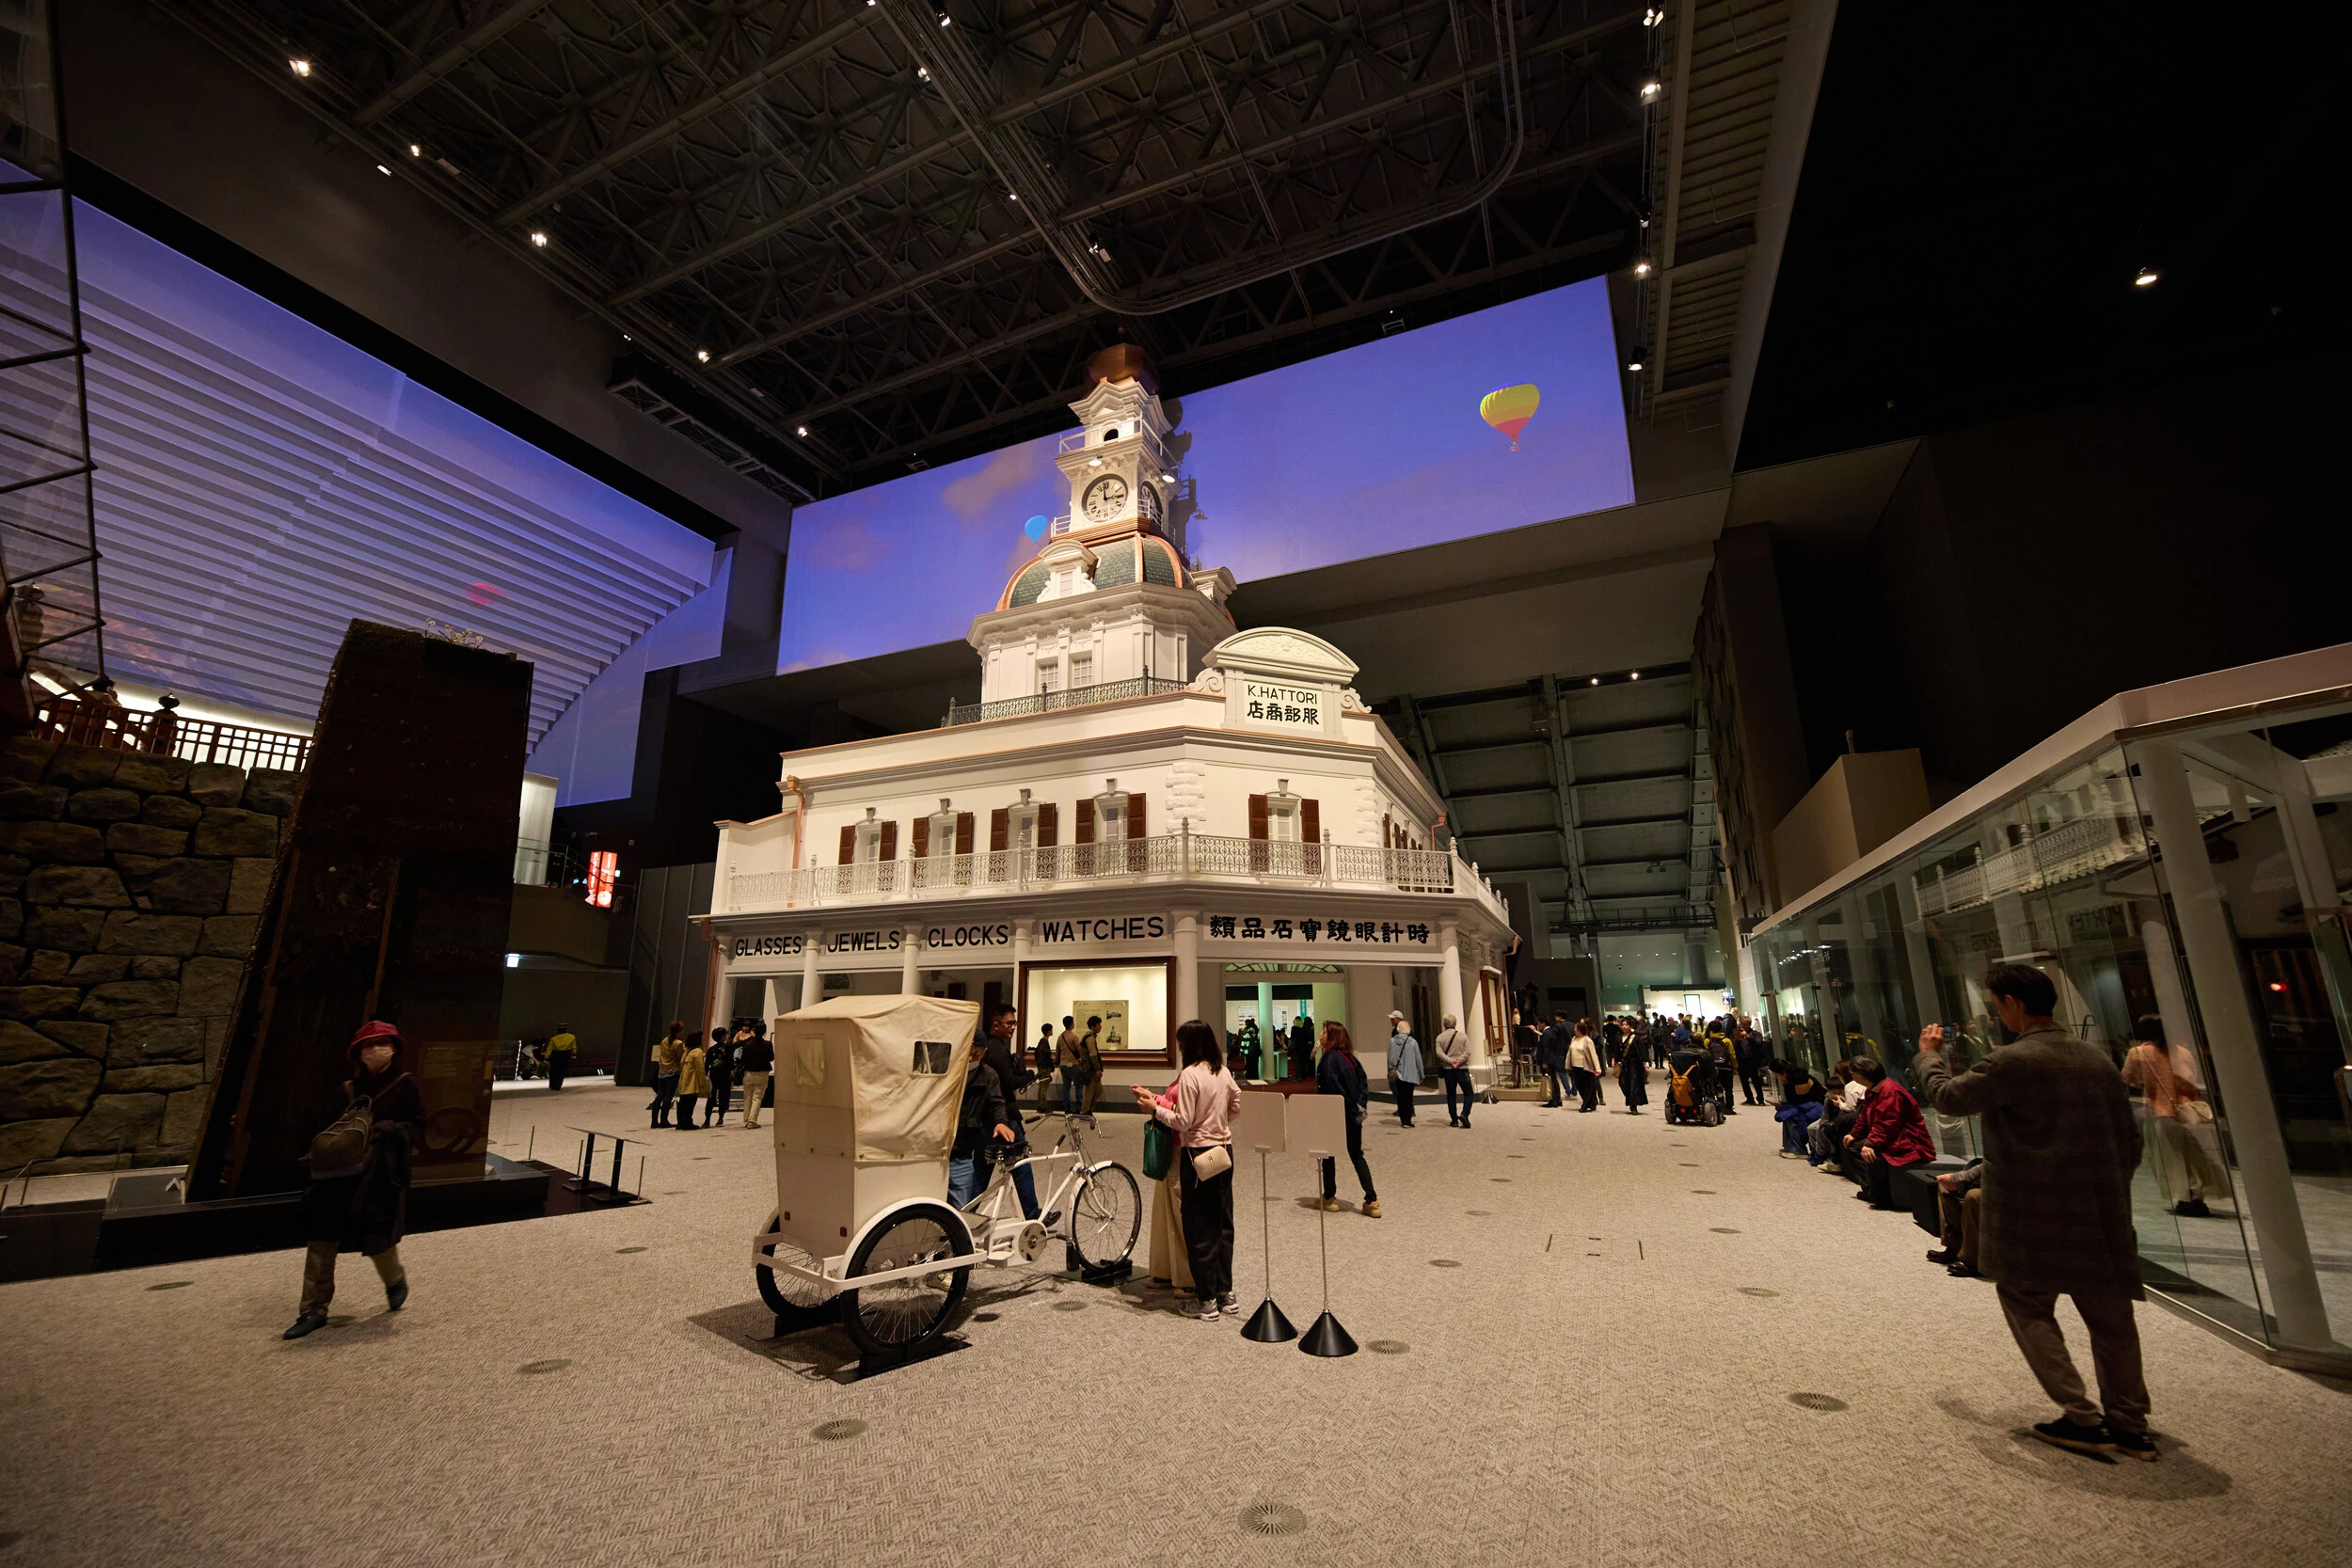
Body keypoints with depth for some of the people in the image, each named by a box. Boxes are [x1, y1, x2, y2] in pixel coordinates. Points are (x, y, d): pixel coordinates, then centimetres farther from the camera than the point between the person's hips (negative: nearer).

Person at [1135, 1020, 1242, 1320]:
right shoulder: (1223, 1072, 5)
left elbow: (1183, 1121, -18)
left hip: (1198, 1153, -7)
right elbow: (1237, 1102, 16)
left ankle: (1208, 1299, 10)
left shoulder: (1189, 1075, -17)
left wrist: (1155, 1108, -7)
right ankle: (1226, 1293, 22)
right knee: (1223, 1223, 15)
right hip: (1224, 1151, 7)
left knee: (1199, 1227, 4)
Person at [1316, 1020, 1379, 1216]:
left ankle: (1329, 1198, 18)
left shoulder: (1330, 1059, -16)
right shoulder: (1350, 1057, 8)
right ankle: (1372, 1202, 6)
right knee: (1357, 1156, 12)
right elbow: (1364, 1083, 10)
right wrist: (1361, 1106, 8)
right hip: (1354, 1114, 7)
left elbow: (1329, 1090, -20)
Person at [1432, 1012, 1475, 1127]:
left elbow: (1439, 1053, -11)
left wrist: (1450, 1061, -14)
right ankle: (1464, 1114, -13)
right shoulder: (1463, 1036, 1)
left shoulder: (1440, 1037, 2)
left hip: (1448, 1069, 1)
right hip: (1462, 1069, -1)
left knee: (1451, 1095, 11)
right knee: (1469, 1093, 7)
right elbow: (1467, 1052, -9)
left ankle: (1454, 1120, 11)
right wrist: (1458, 1062, -12)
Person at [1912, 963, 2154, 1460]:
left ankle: (2081, 1418, 9)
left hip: (2034, 1219, -6)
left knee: (2029, 1308, 10)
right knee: (2110, 1318, 16)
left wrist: (1928, 1054, 12)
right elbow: (2129, 1141, 11)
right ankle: (2129, 1426, 24)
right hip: (2101, 1215, 6)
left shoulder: (2013, 1061, -18)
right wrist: (2109, 1191, 22)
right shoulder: (2096, 1058, 4)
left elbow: (1947, 1096, -5)